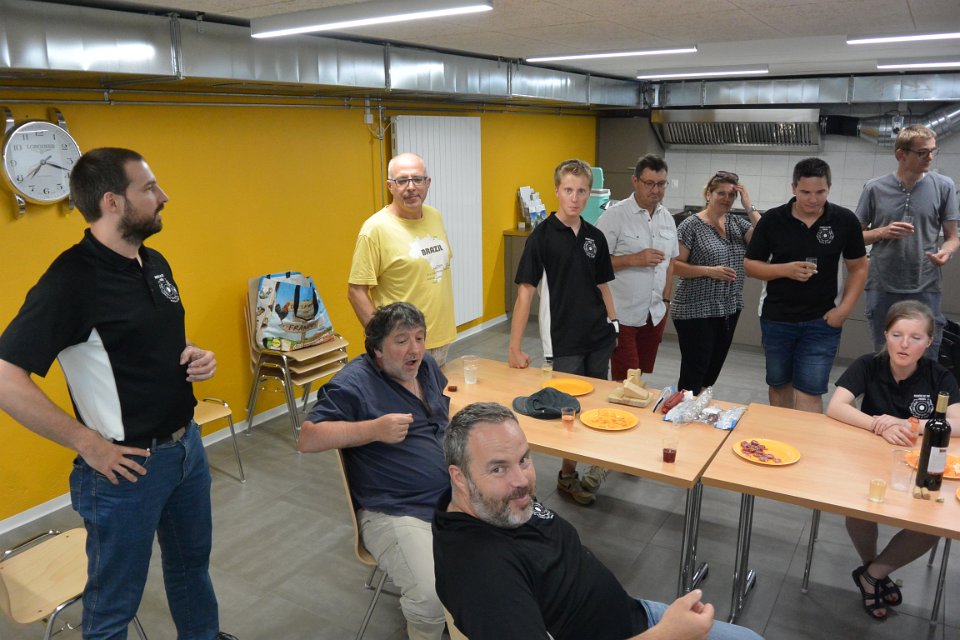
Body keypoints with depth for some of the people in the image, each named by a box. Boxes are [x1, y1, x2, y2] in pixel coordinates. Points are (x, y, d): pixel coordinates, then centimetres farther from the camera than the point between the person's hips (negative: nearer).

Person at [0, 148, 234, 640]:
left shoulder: (155, 263, 5)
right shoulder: (71, 280, -21)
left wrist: (194, 358, -1)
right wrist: (87, 443, -21)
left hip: (188, 446, 8)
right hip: (127, 465, -8)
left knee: (192, 562, 27)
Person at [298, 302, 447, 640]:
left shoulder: (426, 365, 12)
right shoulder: (353, 383, -10)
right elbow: (307, 439, -14)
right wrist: (375, 429, -21)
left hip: (456, 498, 8)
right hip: (397, 514, -7)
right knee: (433, 597, -27)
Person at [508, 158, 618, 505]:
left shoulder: (595, 237, 4)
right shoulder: (542, 236, -11)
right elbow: (525, 291, -14)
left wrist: (613, 324, 9)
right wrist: (515, 347, -16)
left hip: (599, 336, 5)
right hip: (563, 340, -5)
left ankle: (594, 463, 37)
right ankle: (568, 474, 26)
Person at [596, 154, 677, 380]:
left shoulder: (667, 218, 9)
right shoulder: (614, 215, -11)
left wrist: (665, 300, 13)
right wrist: (634, 260, -20)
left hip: (655, 314, 6)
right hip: (623, 315, -6)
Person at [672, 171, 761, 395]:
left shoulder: (737, 223, 7)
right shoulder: (691, 225, -9)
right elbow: (674, 266, -12)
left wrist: (750, 208, -10)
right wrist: (709, 271, -23)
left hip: (729, 309, 6)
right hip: (696, 311, -6)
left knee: (712, 371, 15)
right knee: (694, 374, -2)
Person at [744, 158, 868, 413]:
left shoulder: (845, 220, -5)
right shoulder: (772, 220, -6)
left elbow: (858, 268, 5)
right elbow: (750, 265, 0)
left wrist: (845, 308, -6)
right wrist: (786, 270, -17)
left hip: (822, 321, -1)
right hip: (776, 319, 2)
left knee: (809, 394, -6)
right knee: (779, 385, 15)